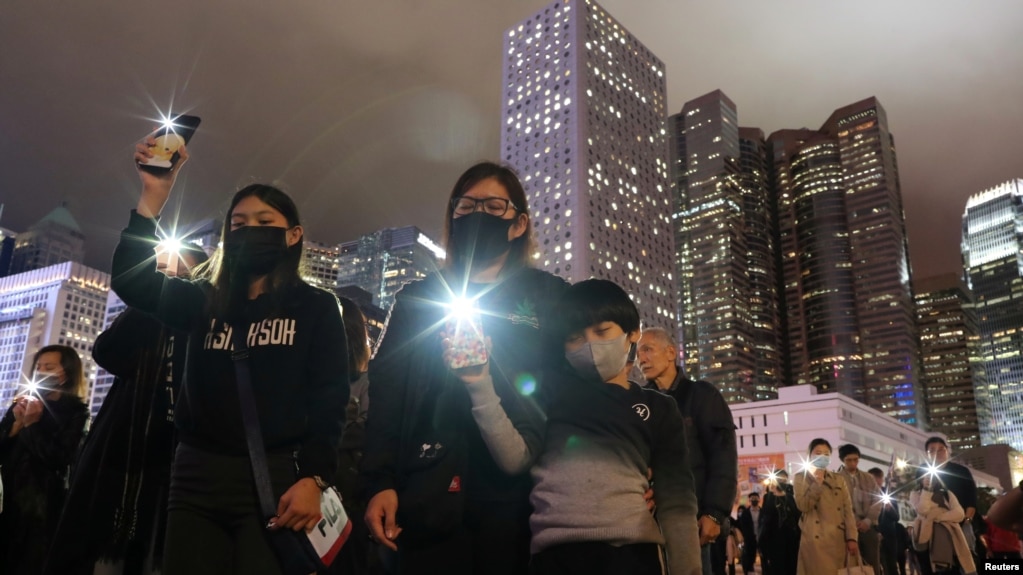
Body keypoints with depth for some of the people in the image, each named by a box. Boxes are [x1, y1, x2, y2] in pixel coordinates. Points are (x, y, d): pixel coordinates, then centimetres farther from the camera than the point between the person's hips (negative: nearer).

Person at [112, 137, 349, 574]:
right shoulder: (204, 302, 15)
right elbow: (130, 281, -1)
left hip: (275, 478, -3)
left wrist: (313, 478, -15)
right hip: (197, 479, 4)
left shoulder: (317, 307, 5)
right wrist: (153, 196, -6)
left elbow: (329, 401, -3)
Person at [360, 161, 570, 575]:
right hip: (431, 492, 1)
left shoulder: (550, 298, 11)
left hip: (516, 493, 0)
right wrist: (379, 482, -3)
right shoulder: (418, 297, 15)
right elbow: (386, 394, 7)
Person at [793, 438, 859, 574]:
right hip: (816, 540, -3)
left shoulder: (839, 480, 16)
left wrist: (852, 538, -2)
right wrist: (817, 483, -13)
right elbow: (803, 506, -7)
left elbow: (848, 510, 9)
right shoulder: (801, 478, 7)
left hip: (839, 539, 3)